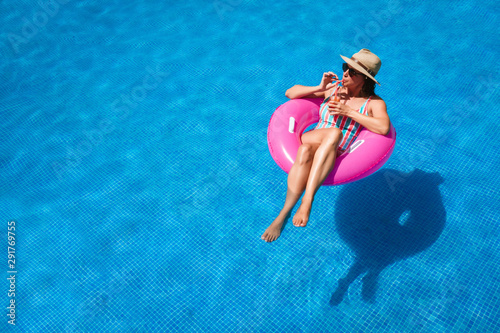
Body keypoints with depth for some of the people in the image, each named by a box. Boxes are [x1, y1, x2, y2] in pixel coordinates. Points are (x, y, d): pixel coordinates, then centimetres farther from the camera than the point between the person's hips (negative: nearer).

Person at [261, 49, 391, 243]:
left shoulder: (374, 103, 9)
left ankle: (284, 213, -40)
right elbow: (290, 93, 18)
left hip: (339, 157, -2)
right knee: (334, 132, -35)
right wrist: (319, 88, 3)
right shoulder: (333, 88, 18)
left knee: (305, 150, -37)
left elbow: (384, 128, -14)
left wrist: (348, 112, -12)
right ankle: (307, 201, -38)